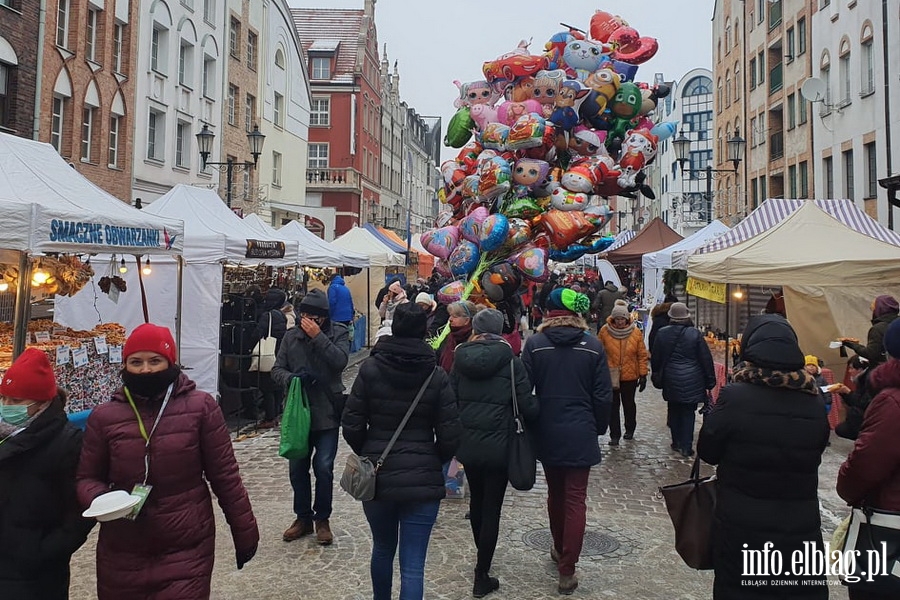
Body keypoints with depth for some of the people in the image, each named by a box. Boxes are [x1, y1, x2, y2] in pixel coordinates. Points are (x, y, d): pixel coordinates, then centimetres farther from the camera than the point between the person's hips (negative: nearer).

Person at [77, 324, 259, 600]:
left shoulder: (200, 407, -7)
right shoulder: (104, 416, 0)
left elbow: (225, 475, -3)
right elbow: (87, 478, 9)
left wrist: (244, 532, 1)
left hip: (187, 551, -3)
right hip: (122, 555, 3)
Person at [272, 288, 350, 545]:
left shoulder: (338, 333, -3)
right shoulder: (291, 337, 3)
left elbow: (340, 360, -19)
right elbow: (277, 369, 3)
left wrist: (317, 336, -22)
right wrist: (291, 377, -18)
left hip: (327, 411, -3)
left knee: (324, 467, -1)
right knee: (297, 467, 11)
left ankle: (322, 519, 20)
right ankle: (303, 517, 29)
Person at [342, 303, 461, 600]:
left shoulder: (370, 368, -6)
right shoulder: (437, 376, -6)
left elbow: (352, 426, -5)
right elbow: (450, 436, -7)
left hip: (377, 477, 2)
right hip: (422, 480, -2)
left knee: (383, 549, 25)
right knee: (413, 565, 3)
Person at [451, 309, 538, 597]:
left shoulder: (461, 359, 0)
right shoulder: (511, 362, -9)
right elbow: (527, 406, -12)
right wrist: (532, 424, 9)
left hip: (467, 443, 4)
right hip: (498, 445, -4)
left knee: (476, 500, 23)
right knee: (492, 509, 6)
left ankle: (482, 559, 41)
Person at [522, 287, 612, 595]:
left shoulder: (534, 344, -7)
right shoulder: (593, 345, -6)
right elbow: (603, 395, -4)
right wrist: (599, 428, 10)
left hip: (547, 433, 2)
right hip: (580, 434, -1)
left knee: (555, 493, 20)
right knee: (575, 499, 4)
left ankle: (559, 549, 39)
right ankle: (567, 570, 6)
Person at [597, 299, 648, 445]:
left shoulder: (636, 332, -6)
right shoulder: (605, 331, -8)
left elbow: (642, 355, -1)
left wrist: (643, 375, -2)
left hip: (630, 376, 1)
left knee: (629, 404, 17)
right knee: (613, 406, 5)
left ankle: (630, 429, 37)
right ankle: (615, 435, 14)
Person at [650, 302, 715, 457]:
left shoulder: (662, 334, -3)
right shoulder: (695, 334, -10)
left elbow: (656, 359, 6)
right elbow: (706, 359, -5)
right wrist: (710, 381, 4)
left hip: (671, 382, 2)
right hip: (692, 382, -2)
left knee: (674, 411, 16)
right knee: (688, 413, 5)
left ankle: (676, 443, 23)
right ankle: (686, 447, 5)